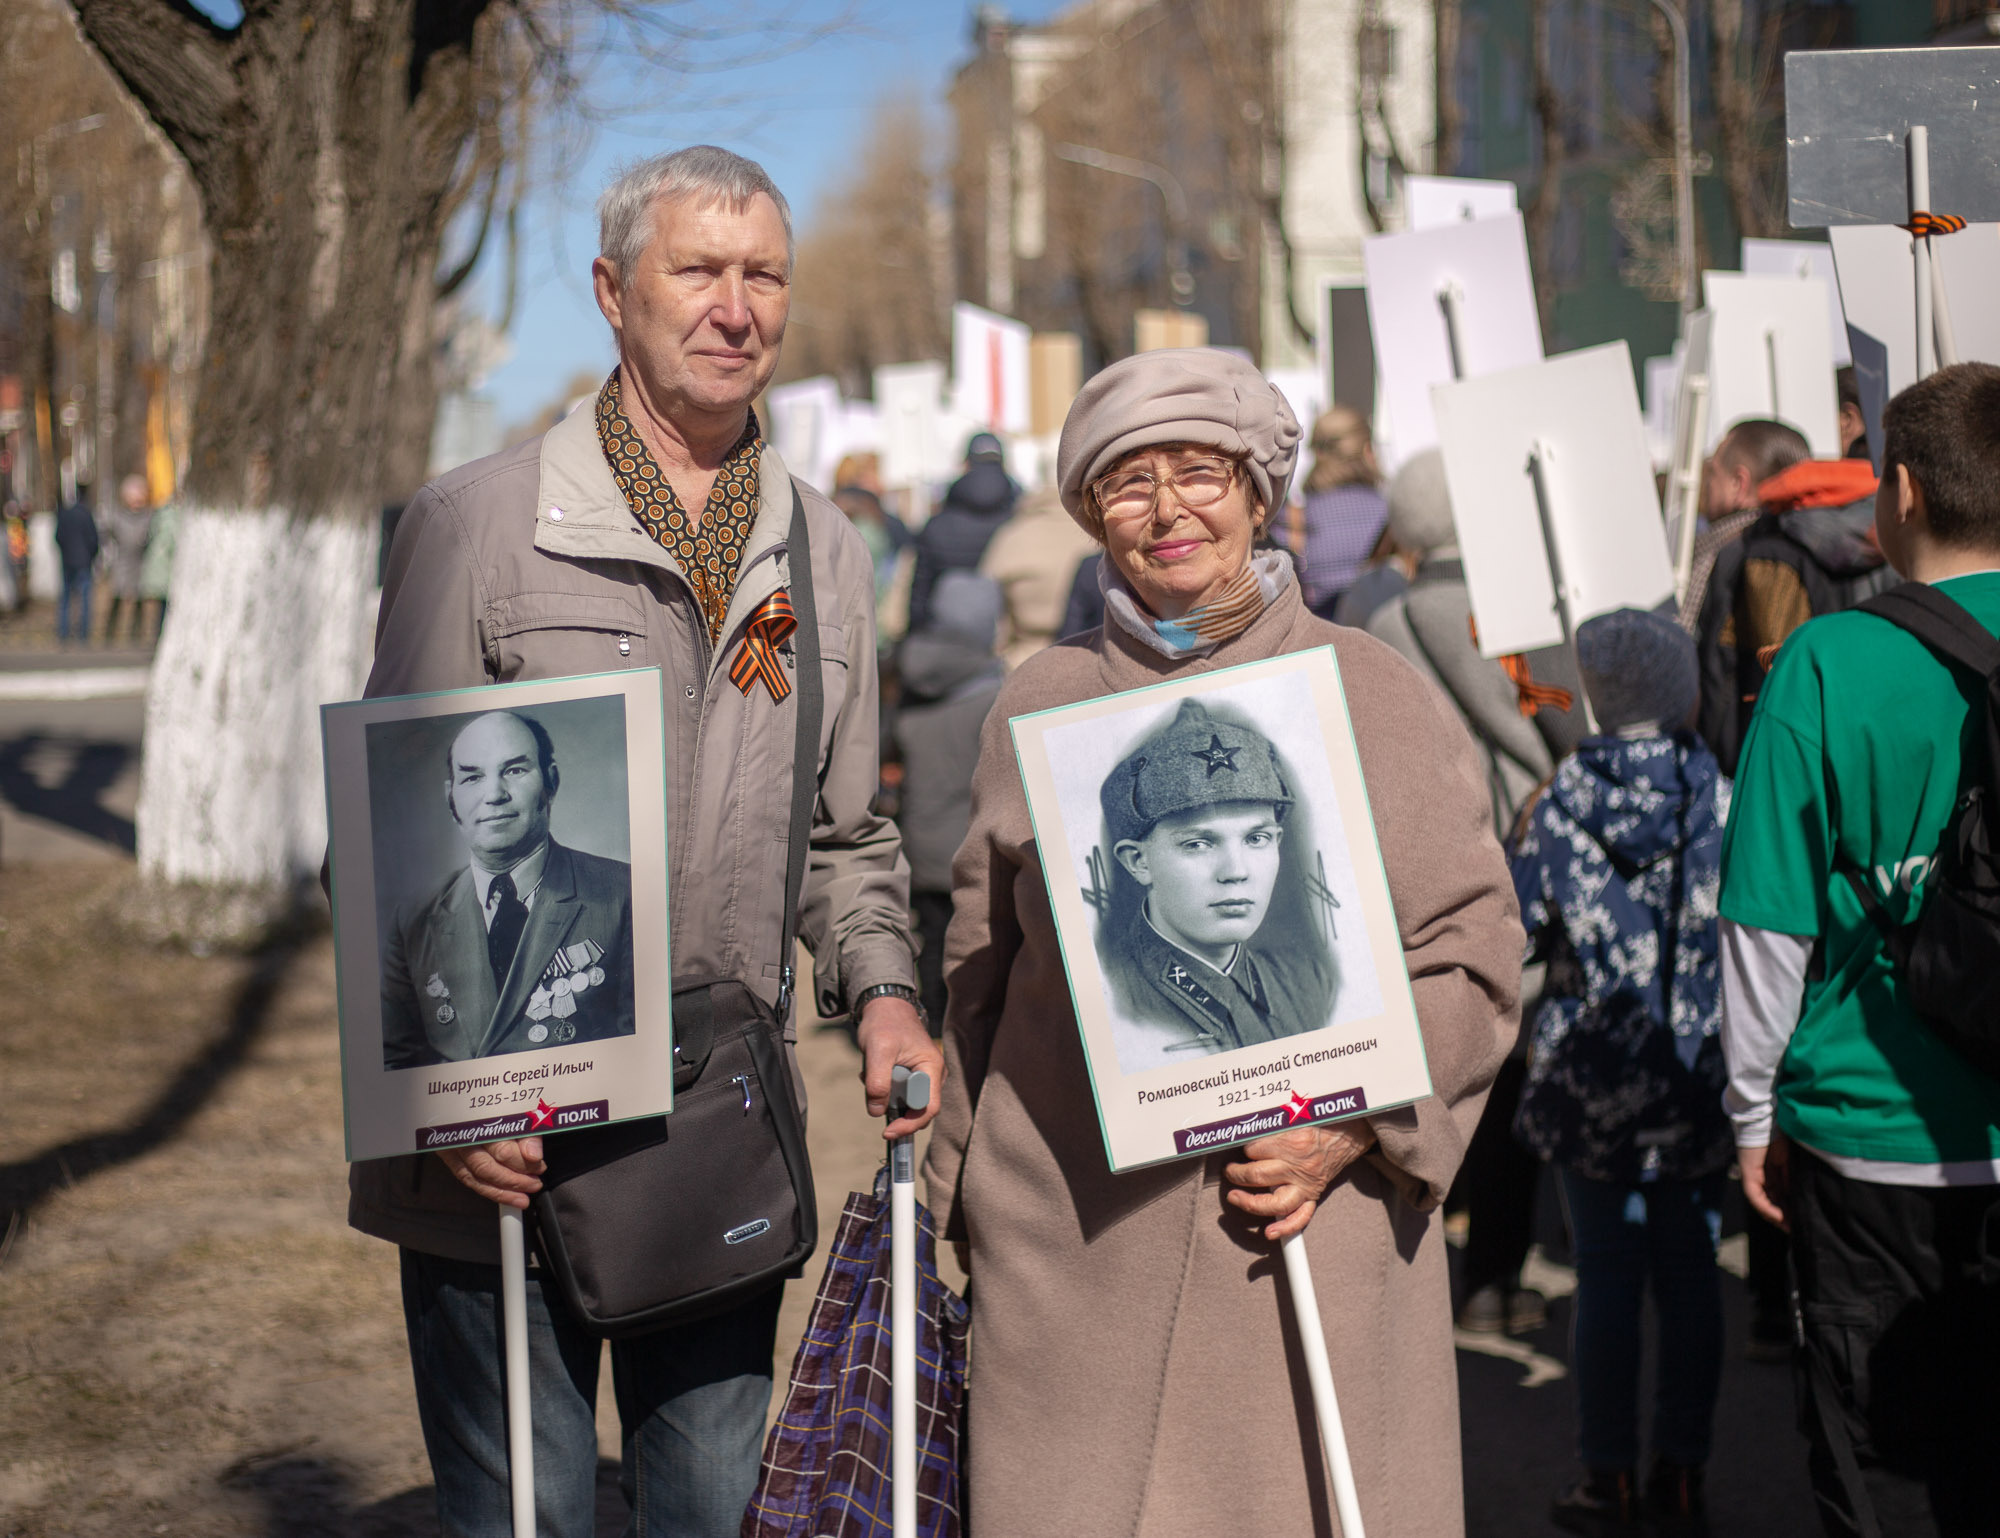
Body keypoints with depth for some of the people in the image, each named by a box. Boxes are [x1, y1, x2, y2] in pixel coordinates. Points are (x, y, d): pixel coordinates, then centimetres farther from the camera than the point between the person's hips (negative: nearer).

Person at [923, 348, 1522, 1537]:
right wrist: (961, 1182, 17)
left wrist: (1352, 1124, -10)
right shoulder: (1041, 703, 11)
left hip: (1313, 1221, -1)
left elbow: (1474, 958, 3)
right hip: (1074, 1237, 2)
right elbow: (982, 969, 18)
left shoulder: (1378, 698, 4)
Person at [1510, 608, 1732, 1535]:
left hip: (1591, 1076, -1)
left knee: (1606, 1276, 5)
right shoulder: (1719, 799, -6)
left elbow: (1511, 935, -1)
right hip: (1698, 1078, 1)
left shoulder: (1560, 807, -7)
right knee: (1688, 1271, 9)